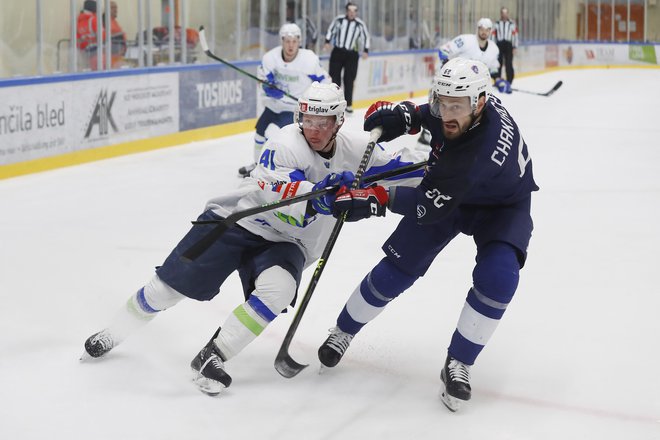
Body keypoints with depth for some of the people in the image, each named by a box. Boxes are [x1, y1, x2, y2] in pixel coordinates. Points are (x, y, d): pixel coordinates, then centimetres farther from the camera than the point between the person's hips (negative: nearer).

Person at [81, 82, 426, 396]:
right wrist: (316, 196, -53)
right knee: (169, 286, -1)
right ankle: (112, 335, 26)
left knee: (279, 288, -30)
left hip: (284, 243, 3)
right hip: (236, 222, -3)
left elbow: (405, 169, 3)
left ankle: (211, 357, -18)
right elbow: (275, 192, -37)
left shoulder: (355, 148, -6)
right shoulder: (286, 144, -22)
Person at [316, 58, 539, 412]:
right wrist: (403, 116, -15)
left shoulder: (482, 151, -43)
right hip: (445, 188, 5)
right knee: (399, 267, 2)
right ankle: (343, 331, 24)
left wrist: (374, 199, -41)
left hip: (501, 205, -5)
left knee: (497, 277, -27)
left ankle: (458, 364, -8)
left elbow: (430, 206, -39)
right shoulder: (460, 99, -26)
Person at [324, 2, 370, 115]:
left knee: (349, 80, 0)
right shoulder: (339, 19, -4)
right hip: (337, 52, 0)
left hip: (351, 55, 0)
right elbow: (331, 30, 9)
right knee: (334, 77, 1)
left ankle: (348, 104, 9)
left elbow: (365, 37, 8)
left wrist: (365, 50, 1)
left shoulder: (360, 24, -3)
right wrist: (328, 41, -1)